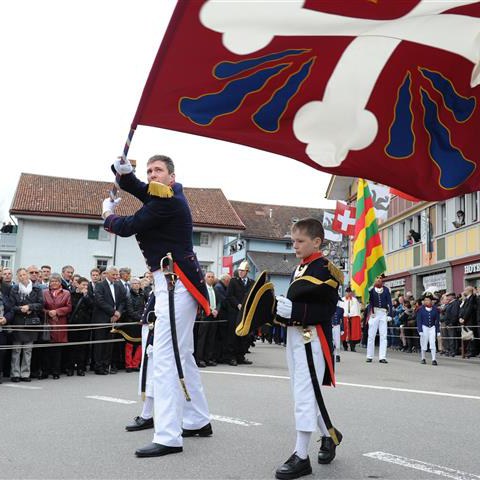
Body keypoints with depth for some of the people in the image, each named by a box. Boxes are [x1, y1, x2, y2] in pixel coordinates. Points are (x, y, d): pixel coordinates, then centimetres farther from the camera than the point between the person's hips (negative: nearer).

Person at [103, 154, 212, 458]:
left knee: (166, 358, -14)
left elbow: (127, 227, -12)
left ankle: (168, 438, -13)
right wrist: (124, 171, -5)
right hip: (175, 282, 11)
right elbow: (134, 186, 19)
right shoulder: (166, 195, 15)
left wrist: (108, 214, 10)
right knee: (182, 355, 16)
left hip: (176, 284, -11)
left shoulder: (168, 202, -14)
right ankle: (198, 421, 27)